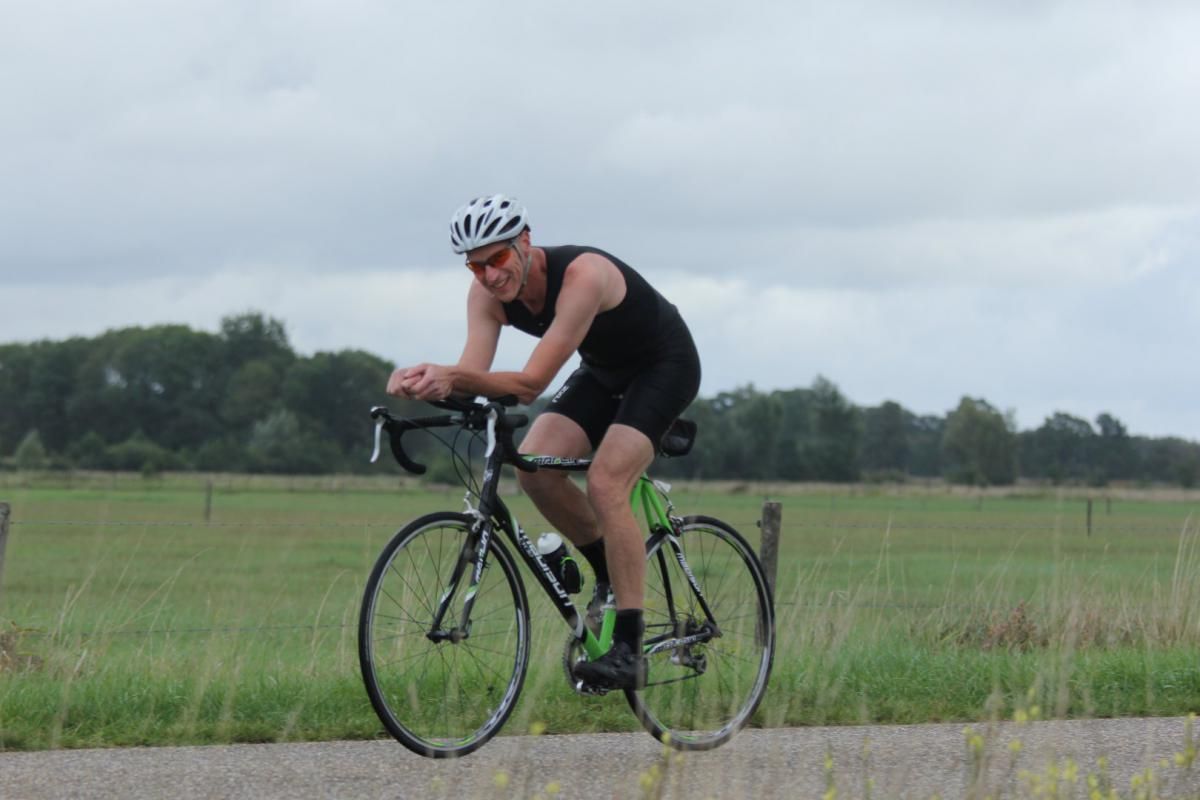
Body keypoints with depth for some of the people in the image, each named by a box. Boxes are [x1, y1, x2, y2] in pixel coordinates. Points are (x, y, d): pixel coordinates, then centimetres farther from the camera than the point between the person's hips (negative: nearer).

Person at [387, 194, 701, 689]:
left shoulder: (582, 275, -36)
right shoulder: (487, 292, -15)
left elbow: (532, 383, -41)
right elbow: (472, 375, -24)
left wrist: (453, 376, -54)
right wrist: (428, 381, -46)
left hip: (665, 365, -7)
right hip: (603, 371, 7)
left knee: (604, 484, -25)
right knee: (534, 467, -15)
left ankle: (629, 652, -23)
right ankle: (610, 574, 9)